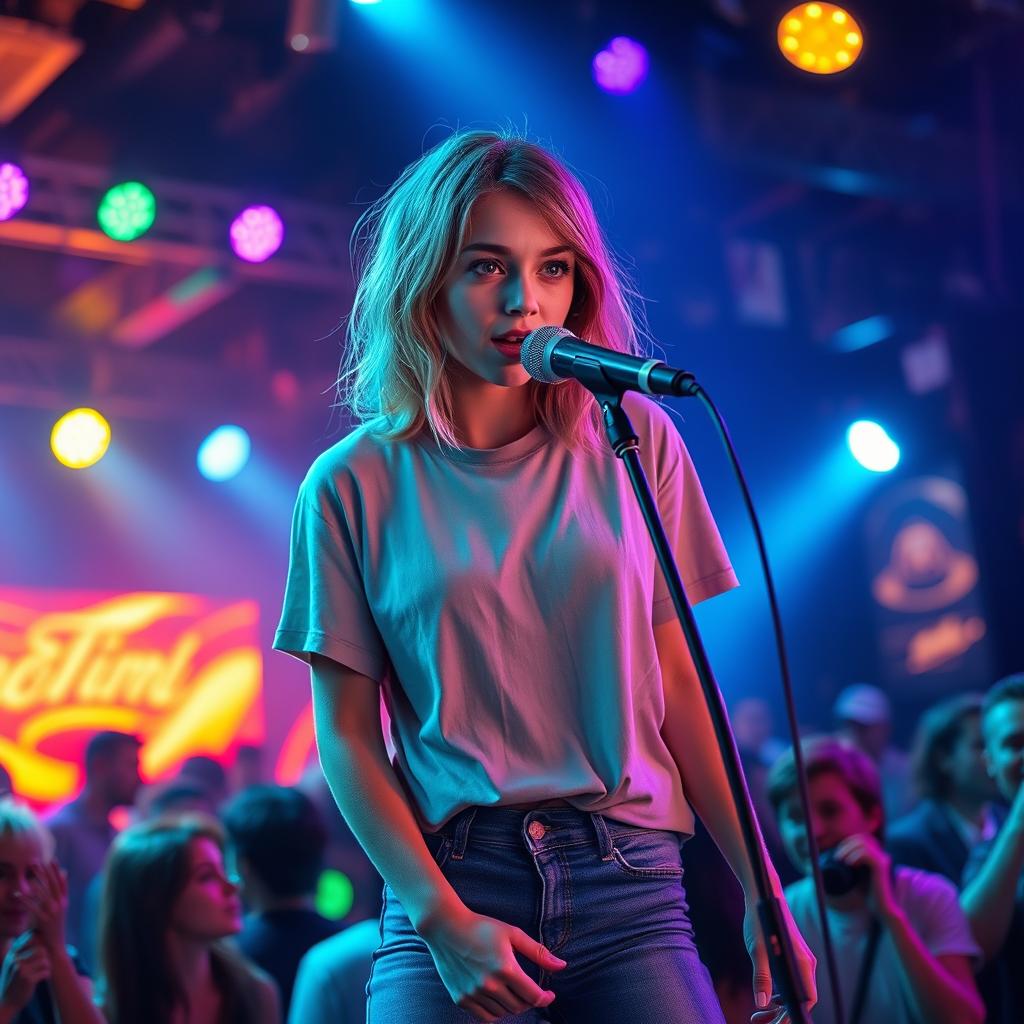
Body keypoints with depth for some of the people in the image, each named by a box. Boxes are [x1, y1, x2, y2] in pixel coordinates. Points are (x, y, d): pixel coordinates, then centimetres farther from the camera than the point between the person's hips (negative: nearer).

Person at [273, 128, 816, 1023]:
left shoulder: (633, 443, 5)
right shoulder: (355, 483, 0)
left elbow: (678, 682, 8)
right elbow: (347, 733, 0)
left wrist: (760, 890, 3)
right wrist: (442, 918, -10)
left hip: (630, 884, 2)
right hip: (448, 887, -1)